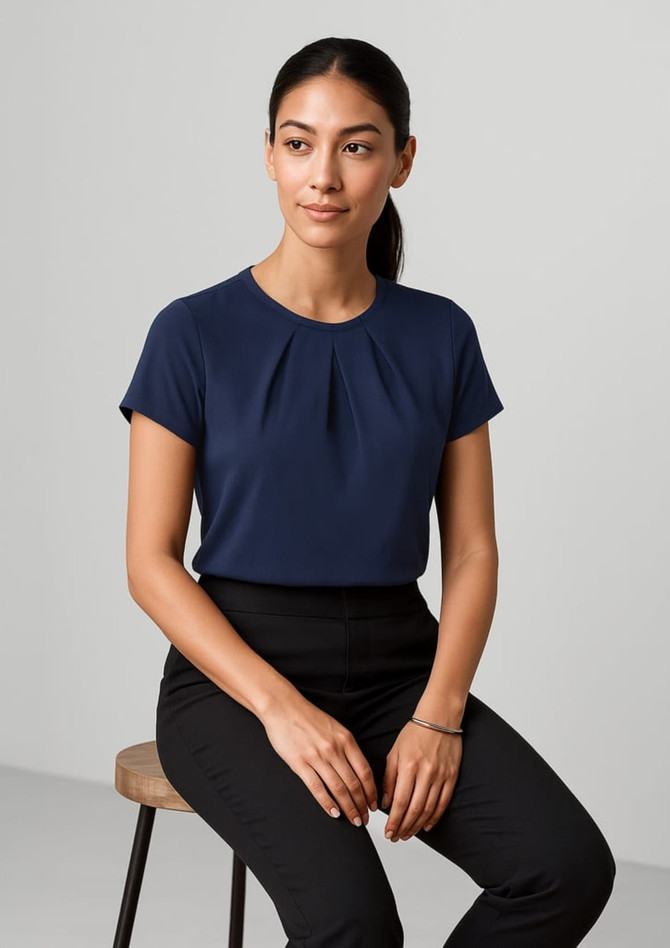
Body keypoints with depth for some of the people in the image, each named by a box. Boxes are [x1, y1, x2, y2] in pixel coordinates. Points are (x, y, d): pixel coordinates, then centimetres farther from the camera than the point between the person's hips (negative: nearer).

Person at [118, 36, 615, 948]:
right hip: (236, 669, -3)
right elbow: (151, 560, -5)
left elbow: (473, 550, 5)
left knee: (570, 866, -22)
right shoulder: (197, 334, -4)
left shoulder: (441, 336, 5)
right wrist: (281, 707, -17)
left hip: (398, 663, 4)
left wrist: (439, 714, -12)